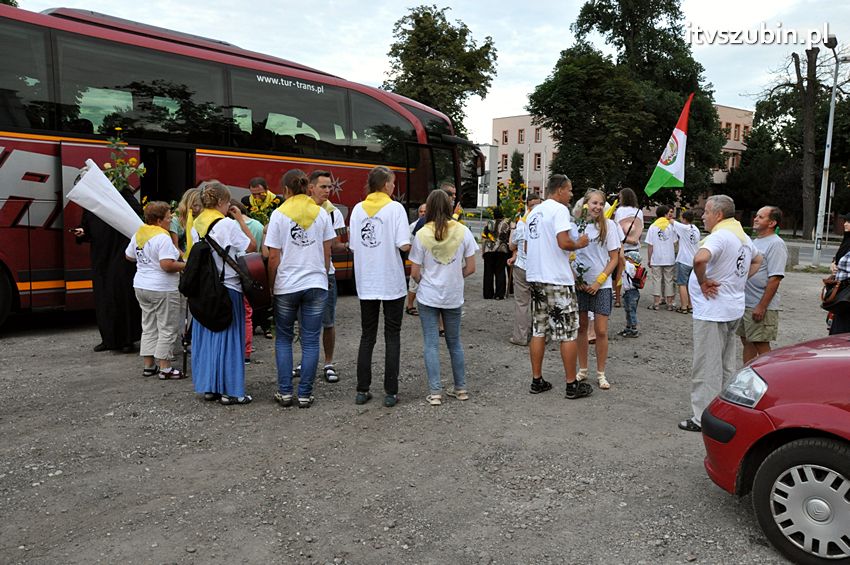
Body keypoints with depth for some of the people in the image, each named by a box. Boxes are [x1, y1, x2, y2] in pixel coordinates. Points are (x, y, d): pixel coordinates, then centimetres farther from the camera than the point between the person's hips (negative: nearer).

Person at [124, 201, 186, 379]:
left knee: (148, 328, 16)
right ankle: (165, 368, 4)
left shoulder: (138, 234, 9)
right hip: (162, 289, -9)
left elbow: (129, 256, 21)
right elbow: (167, 265, -26)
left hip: (141, 286, 9)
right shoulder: (162, 237, -18)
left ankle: (148, 366, 21)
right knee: (167, 329, 1)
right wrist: (186, 265, -12)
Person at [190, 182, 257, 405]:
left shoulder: (196, 225, 8)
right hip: (227, 288, -7)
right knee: (228, 337, 1)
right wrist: (240, 219, -2)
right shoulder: (227, 224, -13)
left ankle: (209, 387, 20)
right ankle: (229, 391, 7)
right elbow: (251, 246, -9)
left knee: (205, 336, 13)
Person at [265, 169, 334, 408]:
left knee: (283, 339, 13)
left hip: (286, 286, -1)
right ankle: (305, 394, 9)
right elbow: (327, 252, 6)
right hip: (316, 285, 2)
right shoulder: (321, 213, 3)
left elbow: (274, 257, -6)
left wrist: (271, 284, 5)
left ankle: (285, 392, 12)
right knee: (310, 341, 6)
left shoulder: (279, 214, -5)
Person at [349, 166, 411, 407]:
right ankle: (390, 392, 7)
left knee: (367, 336, 13)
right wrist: (414, 243, 5)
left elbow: (353, 246, 6)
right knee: (392, 337, 6)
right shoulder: (395, 208, -7)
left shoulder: (357, 209, 6)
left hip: (366, 283, 4)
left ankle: (362, 390, 14)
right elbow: (404, 245, -15)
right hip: (391, 283, -4)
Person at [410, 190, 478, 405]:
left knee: (431, 344, 5)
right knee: (454, 342, 17)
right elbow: (470, 268, -2)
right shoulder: (462, 231, -5)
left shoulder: (422, 234, -8)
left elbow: (415, 273, -5)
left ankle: (435, 392, 5)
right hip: (454, 297, 2)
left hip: (428, 297, -2)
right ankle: (460, 388, 23)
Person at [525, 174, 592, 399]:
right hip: (557, 279, -8)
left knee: (538, 330, 11)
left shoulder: (534, 211, 15)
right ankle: (572, 385, 7)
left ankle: (537, 381, 16)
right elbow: (564, 243, -22)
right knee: (568, 332, 1)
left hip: (535, 277, 8)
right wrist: (579, 244, -3)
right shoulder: (559, 209, -11)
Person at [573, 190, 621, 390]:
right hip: (579, 284, 2)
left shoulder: (608, 225, -1)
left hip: (601, 285, -2)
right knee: (581, 327, 8)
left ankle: (601, 374, 10)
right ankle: (582, 370, 21)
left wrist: (598, 281, -9)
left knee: (601, 331, -2)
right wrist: (575, 279, -4)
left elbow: (614, 258, -1)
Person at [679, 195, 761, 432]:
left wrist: (703, 282, -21)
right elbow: (757, 260, 31)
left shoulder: (719, 236, -19)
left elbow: (700, 259, -38)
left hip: (712, 312, -10)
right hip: (734, 308, 10)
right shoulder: (744, 237, 12)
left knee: (706, 367, -3)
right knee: (726, 365, 18)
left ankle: (703, 419, 3)